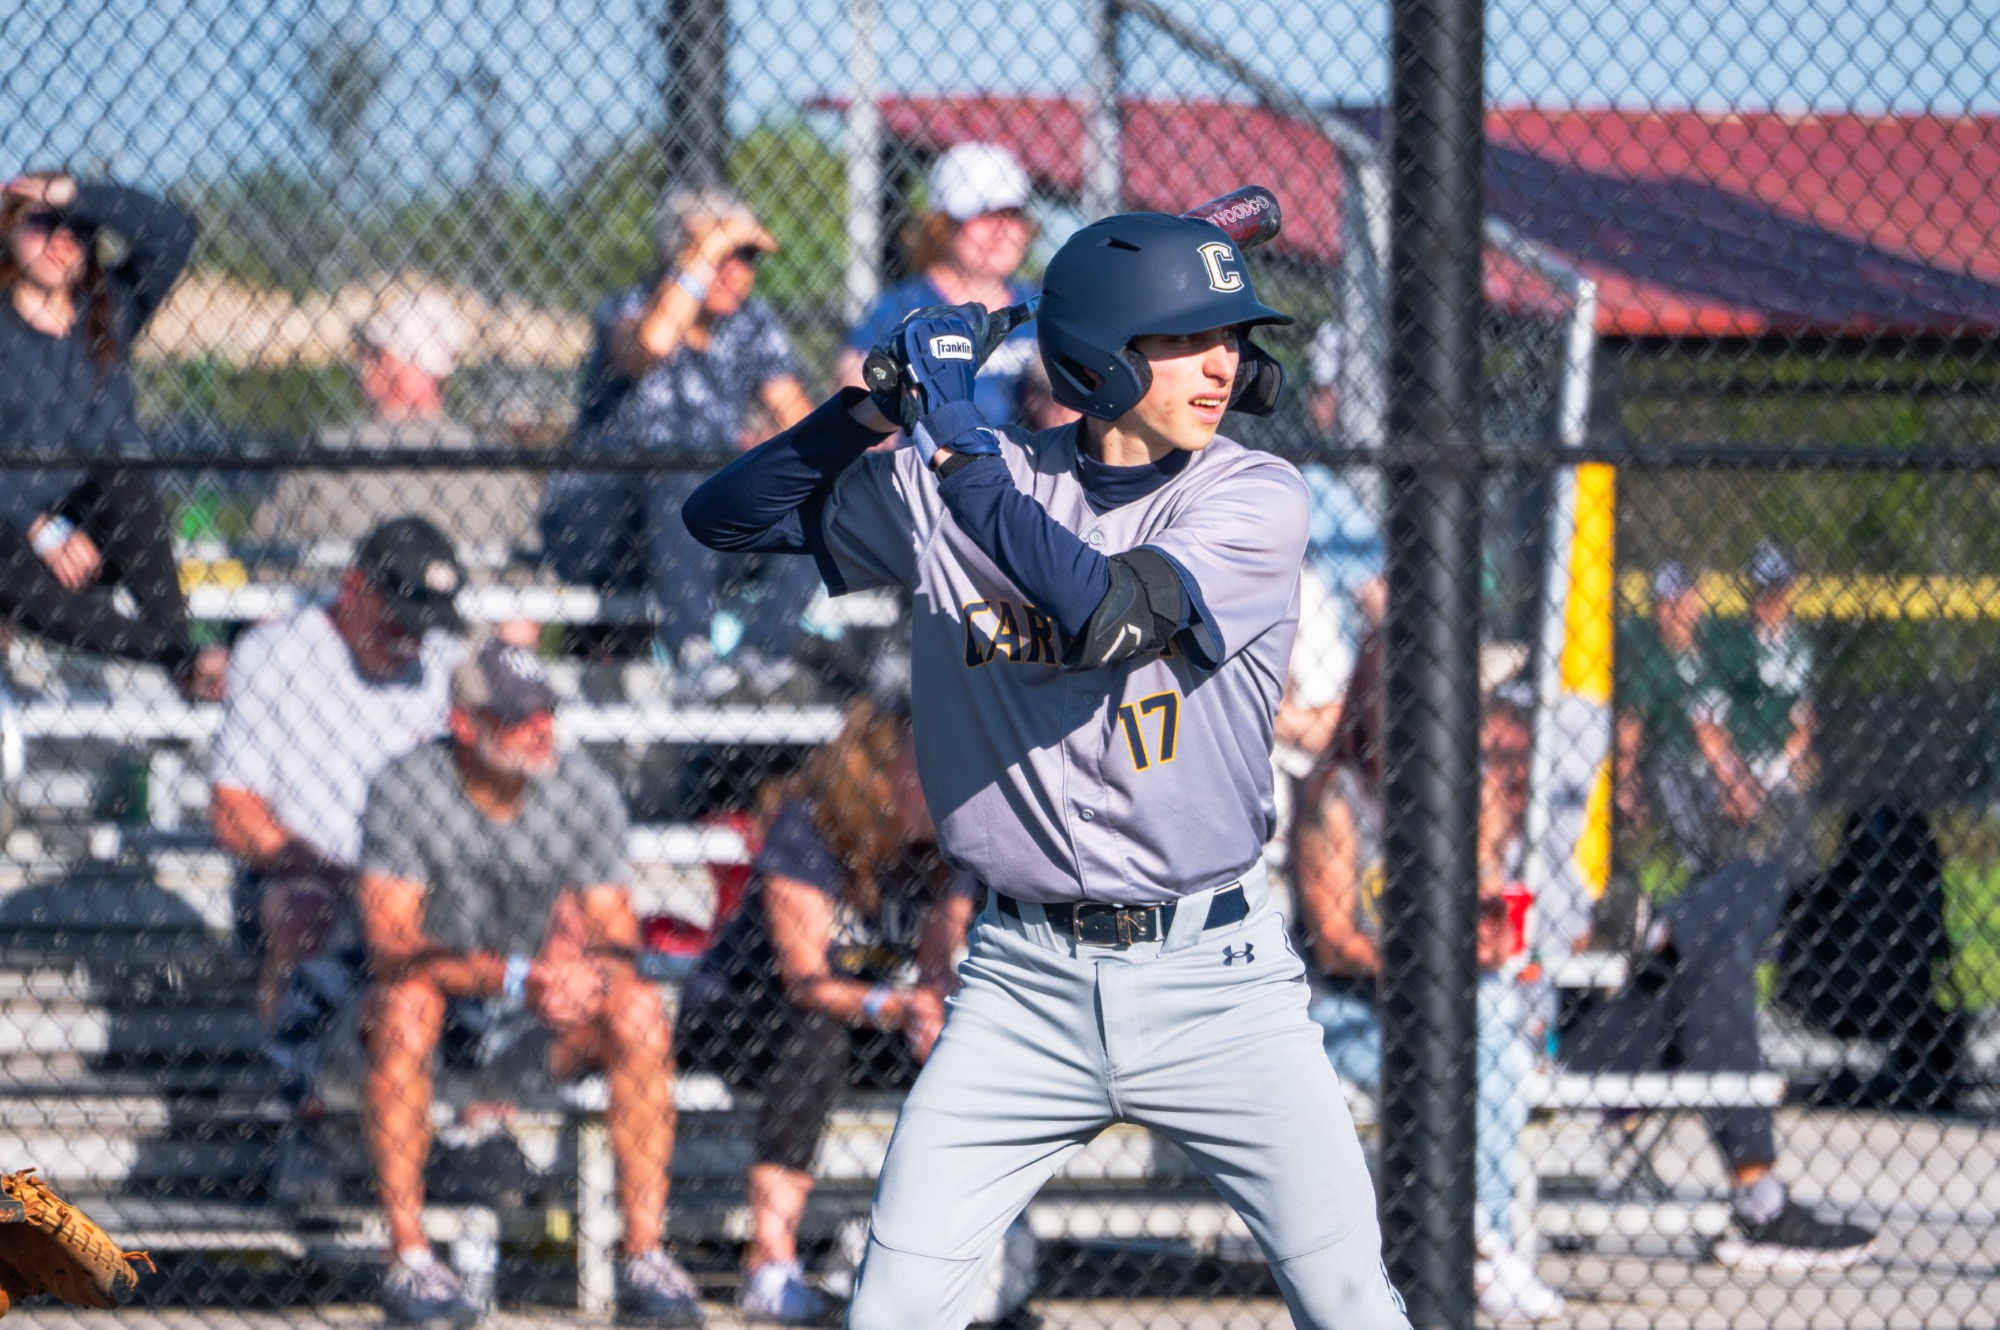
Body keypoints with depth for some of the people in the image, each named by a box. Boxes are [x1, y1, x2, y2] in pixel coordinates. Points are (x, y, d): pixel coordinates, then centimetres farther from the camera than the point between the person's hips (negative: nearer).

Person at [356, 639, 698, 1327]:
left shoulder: (584, 791, -7)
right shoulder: (407, 788, -17)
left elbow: (618, 941, -8)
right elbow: (391, 943, -26)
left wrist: (594, 973, -35)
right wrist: (518, 977, -39)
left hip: (546, 1016, 3)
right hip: (447, 995, -3)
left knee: (640, 1010, -26)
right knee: (407, 1004, -37)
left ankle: (646, 1257, -24)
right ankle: (408, 1260, -34)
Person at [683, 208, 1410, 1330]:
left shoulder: (1256, 499, -6)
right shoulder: (951, 489, 2)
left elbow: (1108, 616, -23)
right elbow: (728, 514, 5)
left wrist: (958, 444, -19)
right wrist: (880, 408, -9)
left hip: (1211, 973, -1)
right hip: (1026, 983, 1)